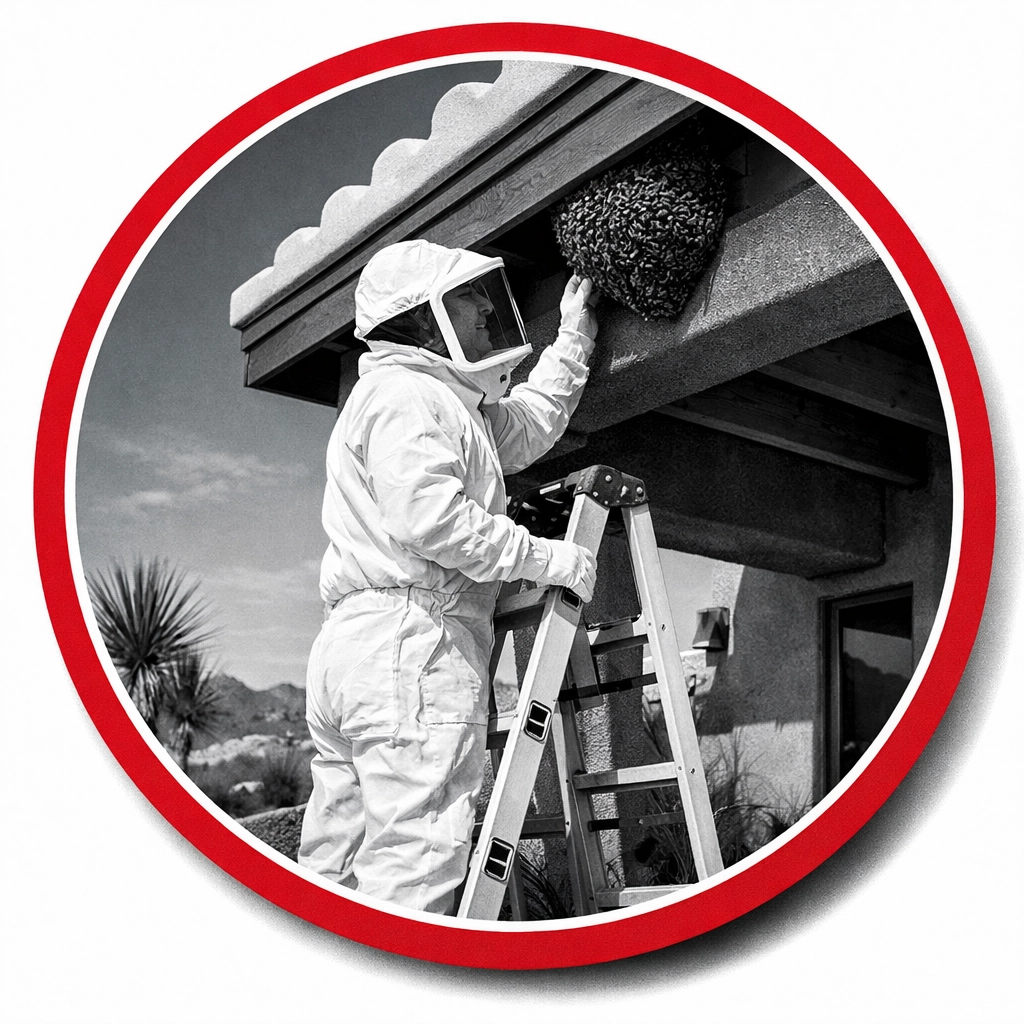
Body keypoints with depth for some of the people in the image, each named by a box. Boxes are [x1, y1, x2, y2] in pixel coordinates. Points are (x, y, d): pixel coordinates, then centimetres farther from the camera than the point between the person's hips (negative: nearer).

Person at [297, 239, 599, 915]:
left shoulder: (444, 402, 30)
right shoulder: (403, 392, -4)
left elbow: (529, 423, 42)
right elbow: (428, 516, -19)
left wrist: (574, 337, 42)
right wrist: (548, 558, -11)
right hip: (413, 632, -11)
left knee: (334, 873, 9)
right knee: (414, 869, -13)